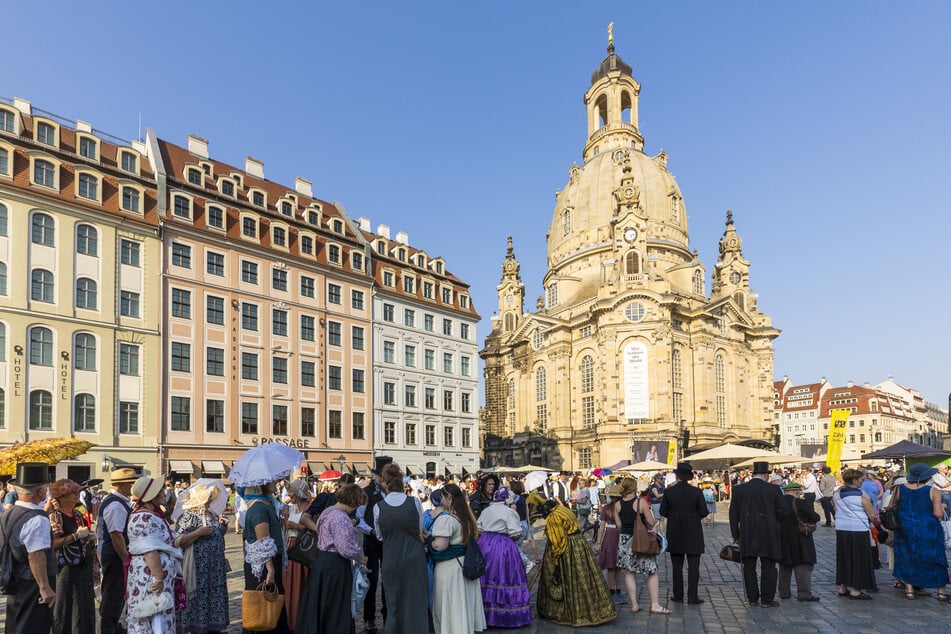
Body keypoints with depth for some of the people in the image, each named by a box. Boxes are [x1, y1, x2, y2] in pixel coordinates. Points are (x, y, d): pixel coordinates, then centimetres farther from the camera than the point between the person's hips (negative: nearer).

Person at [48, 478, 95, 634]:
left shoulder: (77, 514, 11)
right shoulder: (55, 517, -11)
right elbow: (52, 544, -22)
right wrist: (76, 535, -20)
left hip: (83, 568, 7)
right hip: (66, 570, -7)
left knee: (85, 608, 12)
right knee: (65, 609, 2)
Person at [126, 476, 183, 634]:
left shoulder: (150, 515, 12)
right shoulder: (145, 519, -20)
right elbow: (150, 552, -26)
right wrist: (158, 578, -27)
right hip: (151, 573, -10)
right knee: (158, 614, -9)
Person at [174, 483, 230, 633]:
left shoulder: (211, 514, 12)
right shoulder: (188, 516, -10)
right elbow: (178, 542, -17)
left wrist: (222, 525, 5)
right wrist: (198, 532, -25)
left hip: (216, 568, 7)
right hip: (199, 569, -7)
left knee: (216, 598, 11)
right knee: (200, 599, -1)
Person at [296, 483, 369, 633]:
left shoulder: (327, 511, 9)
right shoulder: (341, 518, -21)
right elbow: (346, 549, -26)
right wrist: (360, 558, -9)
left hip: (320, 560, 9)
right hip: (336, 565, -9)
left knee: (318, 605, 18)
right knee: (336, 608, 3)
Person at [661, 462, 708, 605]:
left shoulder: (669, 492, -6)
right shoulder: (696, 492, -9)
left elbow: (663, 511, -1)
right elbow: (704, 512, -7)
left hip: (675, 534, 1)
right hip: (693, 534, -1)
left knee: (677, 566, 10)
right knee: (693, 566, 4)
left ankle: (678, 595, 14)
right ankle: (692, 597, 3)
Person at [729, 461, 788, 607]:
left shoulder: (738, 490, 0)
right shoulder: (774, 490, -6)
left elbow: (733, 514, 3)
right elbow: (781, 513, -2)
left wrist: (736, 534, 11)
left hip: (747, 536, 2)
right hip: (768, 535, -2)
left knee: (749, 567, 11)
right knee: (768, 567, 7)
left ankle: (752, 598, 15)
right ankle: (767, 599, 8)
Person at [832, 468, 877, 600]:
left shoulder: (837, 494, 6)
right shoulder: (861, 494, -12)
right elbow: (872, 515, -9)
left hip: (841, 529, 6)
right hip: (858, 530, -6)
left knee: (843, 557, 13)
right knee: (859, 559, 3)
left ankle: (842, 587, 20)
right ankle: (855, 590, 6)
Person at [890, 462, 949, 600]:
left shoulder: (900, 489, -4)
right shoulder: (933, 491, -12)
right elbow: (938, 513, -15)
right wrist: (942, 507, 5)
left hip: (905, 530, 2)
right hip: (929, 531, -2)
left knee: (907, 558, 12)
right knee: (936, 559, 14)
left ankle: (909, 589, 14)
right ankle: (941, 591, 20)